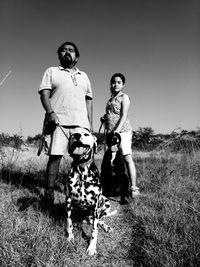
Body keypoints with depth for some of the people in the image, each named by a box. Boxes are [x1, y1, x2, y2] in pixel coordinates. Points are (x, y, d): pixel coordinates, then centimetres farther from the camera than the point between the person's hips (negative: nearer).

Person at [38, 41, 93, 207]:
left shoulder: (84, 76, 25)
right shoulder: (52, 71, 15)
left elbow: (89, 100, 21)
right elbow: (44, 94, 3)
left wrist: (90, 123, 10)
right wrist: (50, 112, -15)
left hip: (81, 123, 3)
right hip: (58, 121, -3)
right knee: (55, 156, -7)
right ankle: (49, 192, 2)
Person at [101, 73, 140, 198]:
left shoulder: (124, 97, 3)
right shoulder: (111, 99, 24)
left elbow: (124, 116, -9)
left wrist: (117, 131, -20)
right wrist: (104, 118, 10)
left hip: (122, 130, -7)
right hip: (111, 132, 7)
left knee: (127, 158, -11)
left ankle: (134, 188, -9)